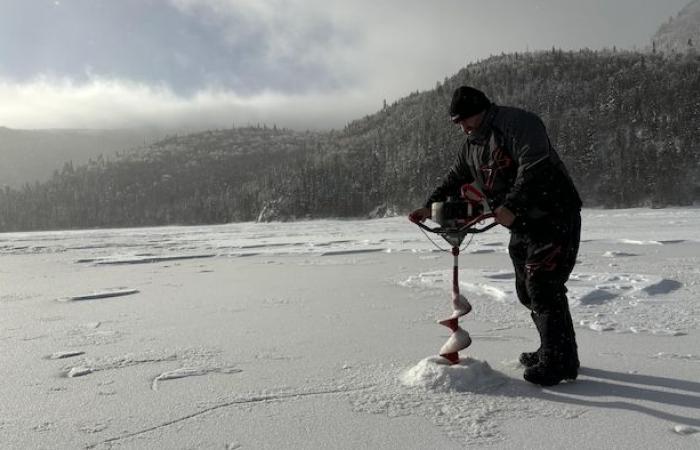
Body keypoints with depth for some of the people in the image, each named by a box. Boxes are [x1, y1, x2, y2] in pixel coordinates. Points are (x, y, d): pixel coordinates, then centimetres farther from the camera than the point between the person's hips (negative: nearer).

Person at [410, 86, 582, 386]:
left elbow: (534, 169, -26)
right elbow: (455, 180, 14)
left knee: (544, 288, -9)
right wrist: (431, 206, 0)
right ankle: (552, 352, 27)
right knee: (527, 291, 12)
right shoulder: (472, 146, 12)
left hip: (553, 219, -9)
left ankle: (557, 364, 2)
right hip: (522, 226, 9)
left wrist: (511, 206, -34)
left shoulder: (518, 123, -15)